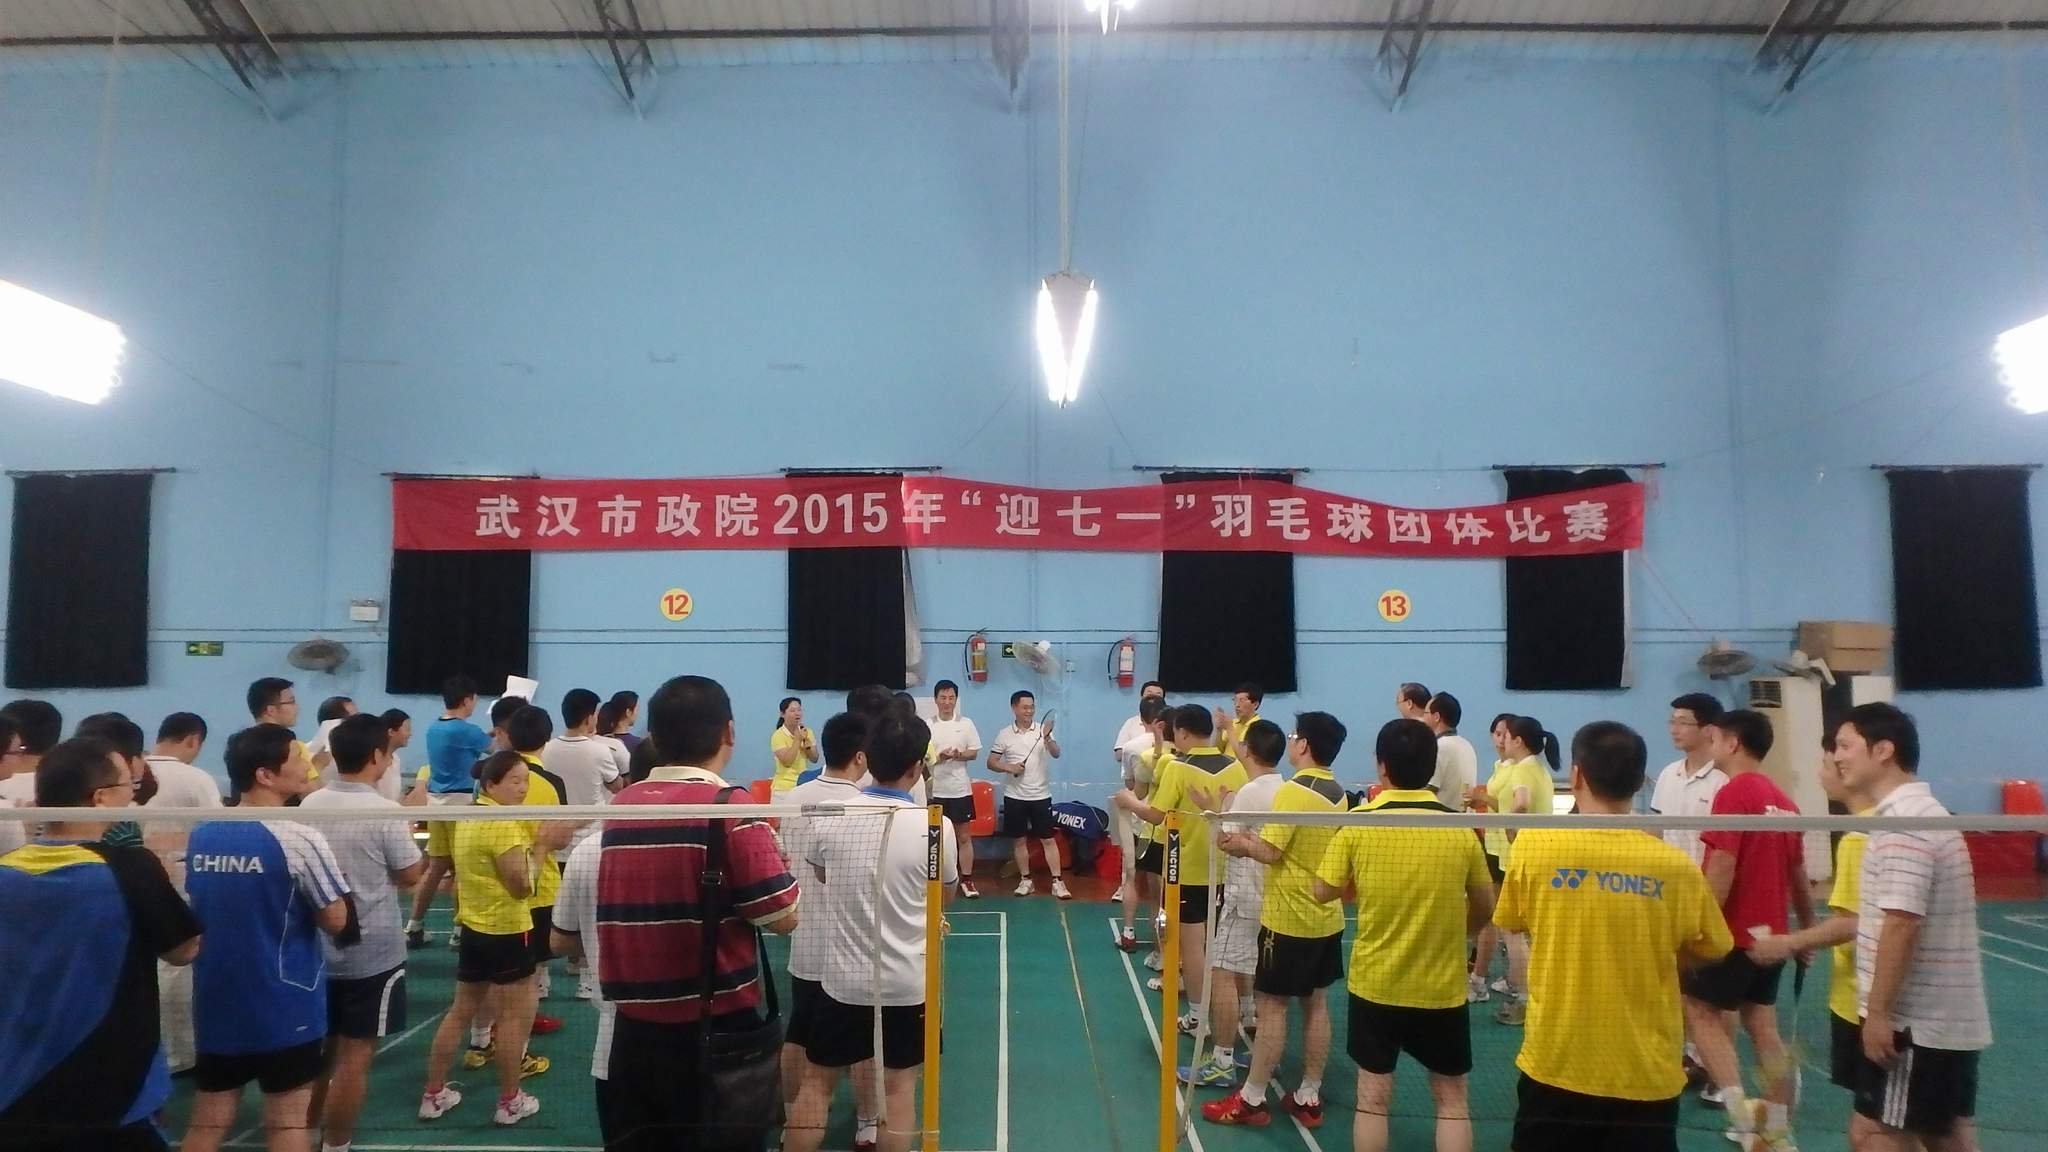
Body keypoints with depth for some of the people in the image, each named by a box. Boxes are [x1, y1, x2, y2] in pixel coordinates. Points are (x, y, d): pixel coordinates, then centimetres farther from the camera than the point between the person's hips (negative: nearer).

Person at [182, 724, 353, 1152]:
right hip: (285, 1005, -6)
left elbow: (194, 913, 17)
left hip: (216, 1003, 6)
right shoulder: (297, 839, -17)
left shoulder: (200, 836, 2)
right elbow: (337, 922, -11)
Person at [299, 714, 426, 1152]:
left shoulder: (310, 805, -1)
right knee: (353, 1059, 3)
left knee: (320, 1052, 19)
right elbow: (410, 875, -8)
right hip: (372, 954, -6)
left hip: (319, 949, 6)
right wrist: (411, 827, 6)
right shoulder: (385, 812, -19)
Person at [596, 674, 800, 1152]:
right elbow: (783, 916, -14)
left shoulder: (619, 807, 2)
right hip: (716, 1029, -5)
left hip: (634, 1029, 5)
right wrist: (776, 864, 4)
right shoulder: (729, 807, -15)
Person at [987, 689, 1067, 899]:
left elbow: (1056, 754, -15)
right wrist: (1009, 767, -16)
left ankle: (1058, 881, 1)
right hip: (1014, 796, 1)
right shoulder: (1004, 735, 0)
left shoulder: (1042, 730, -1)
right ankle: (1025, 880, 20)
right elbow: (991, 763, 2)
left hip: (1040, 795, -1)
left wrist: (1047, 738, -34)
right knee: (1019, 840, 8)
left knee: (1048, 839, -1)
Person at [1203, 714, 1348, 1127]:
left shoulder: (1292, 791, -18)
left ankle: (1251, 1100, 9)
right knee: (1316, 1005, 12)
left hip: (1288, 919, -7)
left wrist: (1243, 844, -2)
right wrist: (1253, 839, 9)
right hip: (1327, 917, 8)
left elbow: (1270, 852, -20)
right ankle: (1309, 1097, 21)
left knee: (1272, 1006, 0)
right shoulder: (1338, 794, 7)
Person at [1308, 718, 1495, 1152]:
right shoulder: (1460, 827, -8)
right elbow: (1484, 908, 4)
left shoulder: (1359, 823, -10)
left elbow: (1324, 891, -4)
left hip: (1375, 982, 0)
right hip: (1442, 985, 1)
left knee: (1373, 1097, 11)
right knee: (1452, 1100, 14)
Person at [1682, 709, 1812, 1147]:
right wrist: (1808, 929, 28)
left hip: (1735, 933, -8)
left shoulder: (1733, 794, -15)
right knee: (1764, 1028, 13)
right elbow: (1798, 875, 17)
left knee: (1700, 1010, 5)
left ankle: (1738, 1105, -6)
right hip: (1771, 934, 8)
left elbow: (1721, 871, -21)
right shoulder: (1783, 800, 8)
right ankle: (1778, 1130, 19)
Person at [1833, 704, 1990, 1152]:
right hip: (1948, 1018, 10)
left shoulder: (1903, 824, -20)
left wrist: (1878, 1012, -20)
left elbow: (1901, 925, -24)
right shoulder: (1918, 812, 13)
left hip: (1915, 1020, -10)